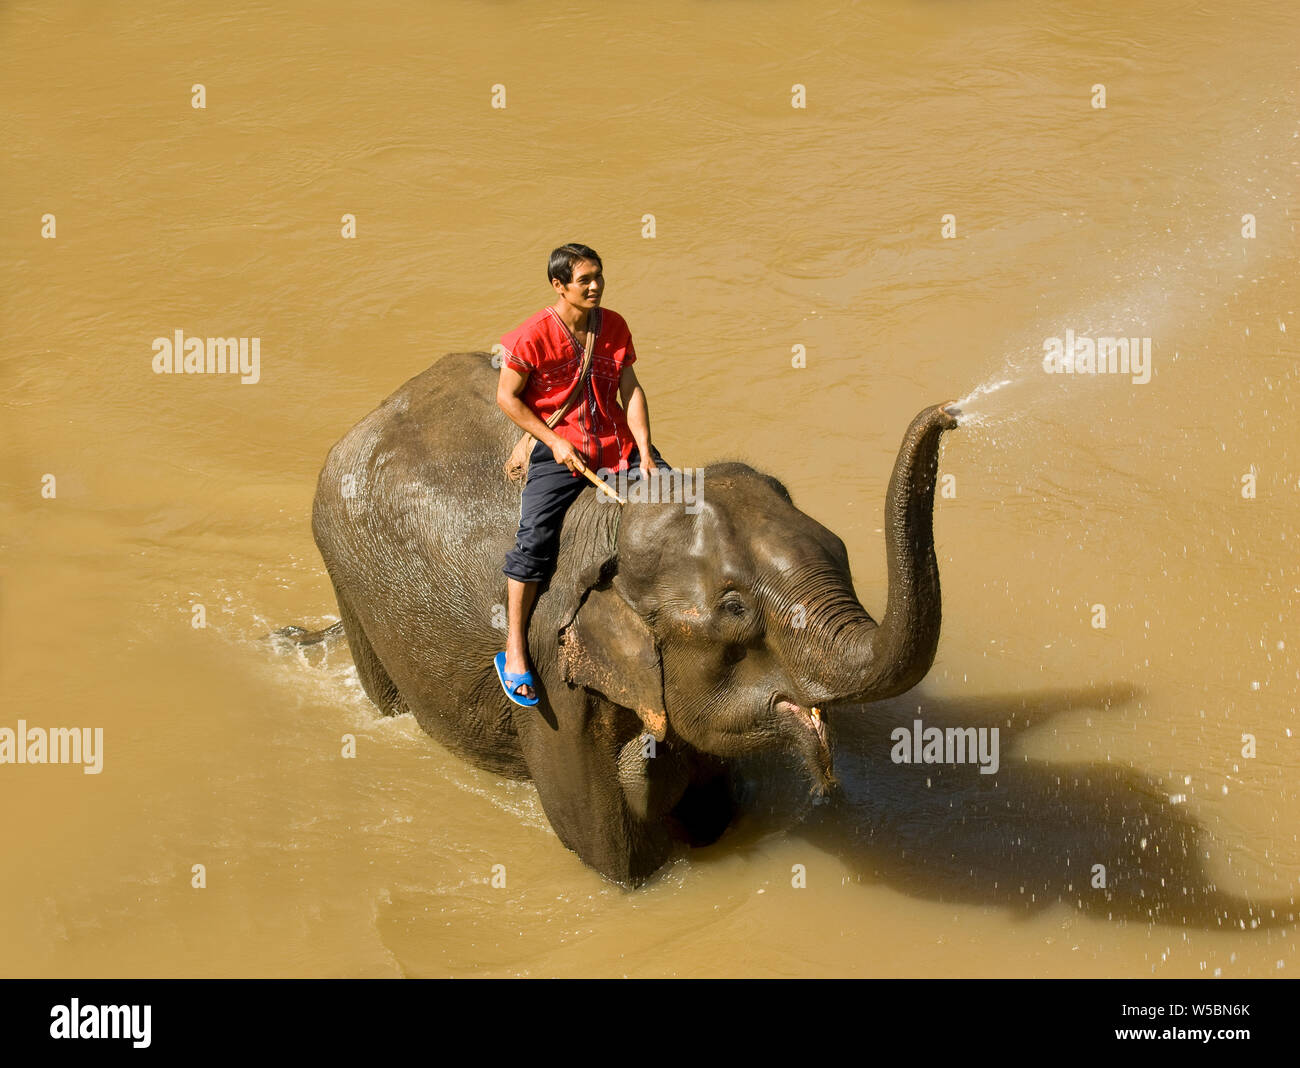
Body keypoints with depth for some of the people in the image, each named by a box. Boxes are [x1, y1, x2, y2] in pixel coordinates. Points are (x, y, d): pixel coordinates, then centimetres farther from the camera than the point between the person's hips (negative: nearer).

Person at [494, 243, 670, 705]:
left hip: (616, 442, 5)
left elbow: (630, 390, 3)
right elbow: (508, 397, -6)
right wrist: (555, 443, -13)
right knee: (535, 536, -20)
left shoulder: (614, 325, 4)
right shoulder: (534, 334, -10)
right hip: (558, 448, -4)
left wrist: (643, 453, -7)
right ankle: (513, 651, -13)